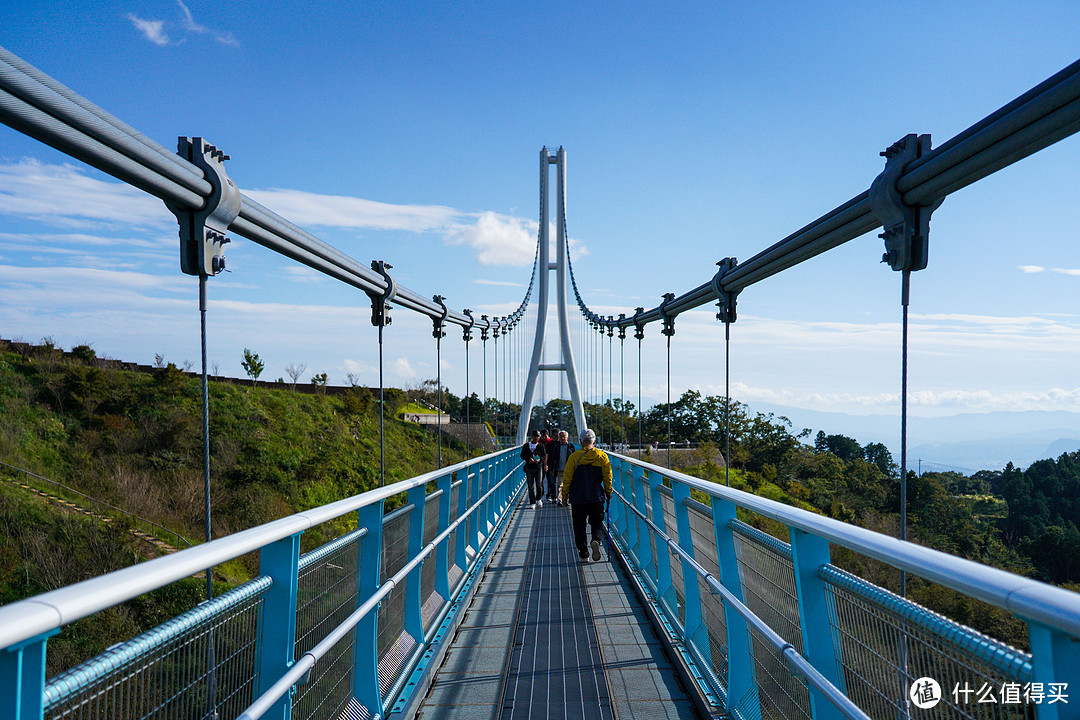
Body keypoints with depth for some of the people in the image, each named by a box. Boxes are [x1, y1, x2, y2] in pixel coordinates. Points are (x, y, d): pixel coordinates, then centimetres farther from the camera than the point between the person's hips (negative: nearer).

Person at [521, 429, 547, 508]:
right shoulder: (526, 445, 8)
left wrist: (539, 459, -18)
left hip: (538, 467, -1)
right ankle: (532, 503, 9)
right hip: (529, 468, 1)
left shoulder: (541, 446, 7)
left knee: (539, 484, -10)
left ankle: (539, 499, 14)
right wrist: (528, 459, -14)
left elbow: (544, 456, 3)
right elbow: (522, 455, 5)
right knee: (530, 486, 1)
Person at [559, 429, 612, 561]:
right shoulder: (602, 456, -1)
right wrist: (608, 493, 13)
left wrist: (564, 493, 8)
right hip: (597, 496, 1)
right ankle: (596, 540, -19)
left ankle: (583, 554, 8)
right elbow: (607, 476, 2)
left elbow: (567, 477, -3)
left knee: (579, 525, 9)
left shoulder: (574, 457, -5)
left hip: (577, 497, -1)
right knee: (597, 522, 11)